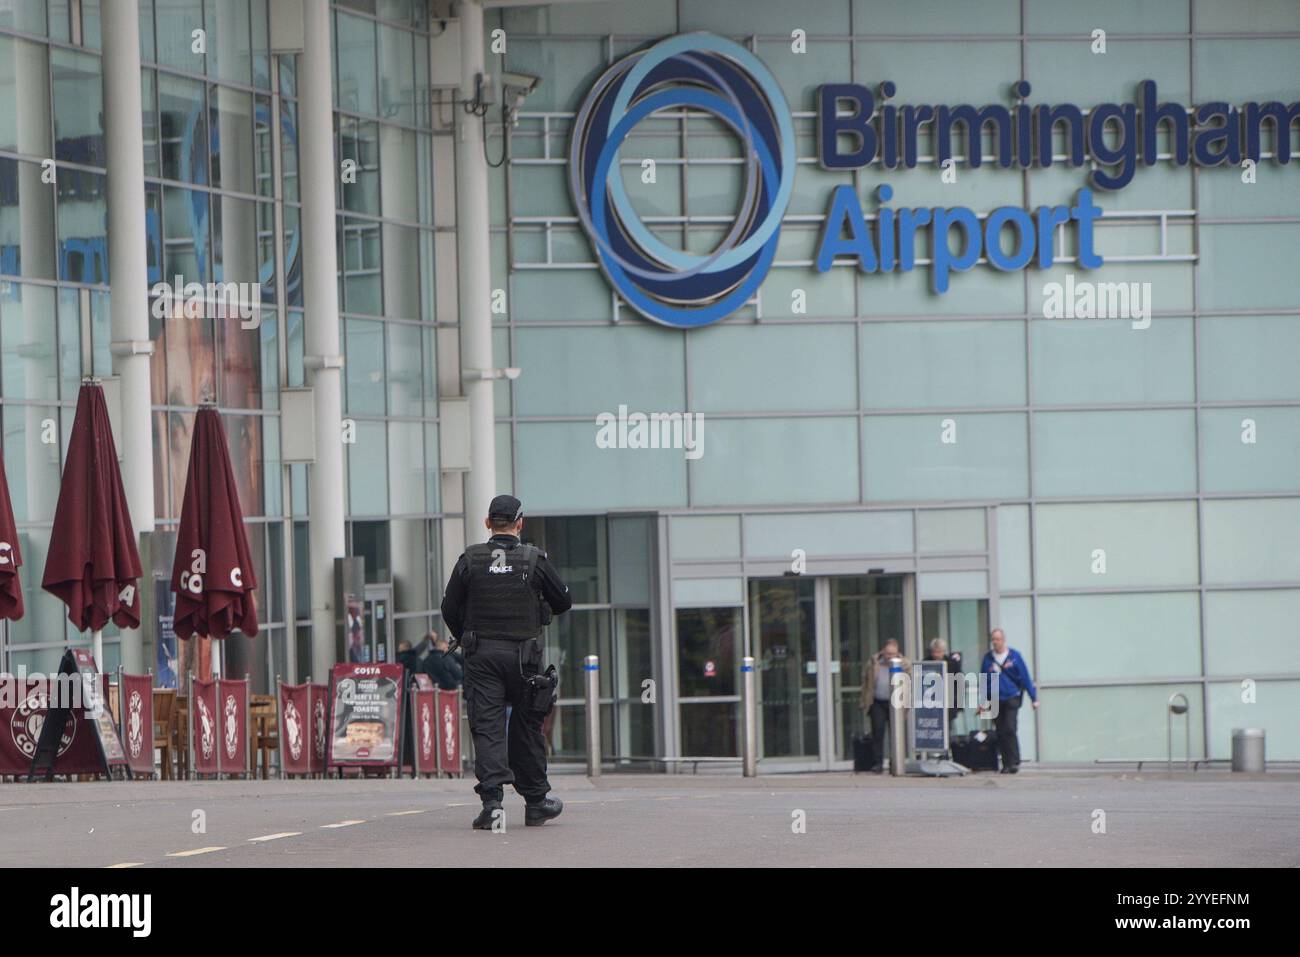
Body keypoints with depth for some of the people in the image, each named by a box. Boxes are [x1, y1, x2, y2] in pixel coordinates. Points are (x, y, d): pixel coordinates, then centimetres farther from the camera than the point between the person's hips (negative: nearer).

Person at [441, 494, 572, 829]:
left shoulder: (470, 560, -1)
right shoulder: (534, 560, -4)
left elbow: (450, 609, 3)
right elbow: (563, 603, 6)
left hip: (481, 654, 0)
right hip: (523, 656, 0)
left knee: (487, 727, -3)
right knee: (526, 727, 10)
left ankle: (492, 800, -18)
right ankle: (535, 804, 19)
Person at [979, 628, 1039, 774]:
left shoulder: (1014, 656, -2)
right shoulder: (988, 659, 5)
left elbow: (1025, 677, 0)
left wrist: (1034, 698, 0)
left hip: (1012, 698, -3)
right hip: (995, 700, 3)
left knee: (1010, 729, -14)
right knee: (1000, 733, 3)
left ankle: (1014, 762, -11)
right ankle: (1006, 763, 11)